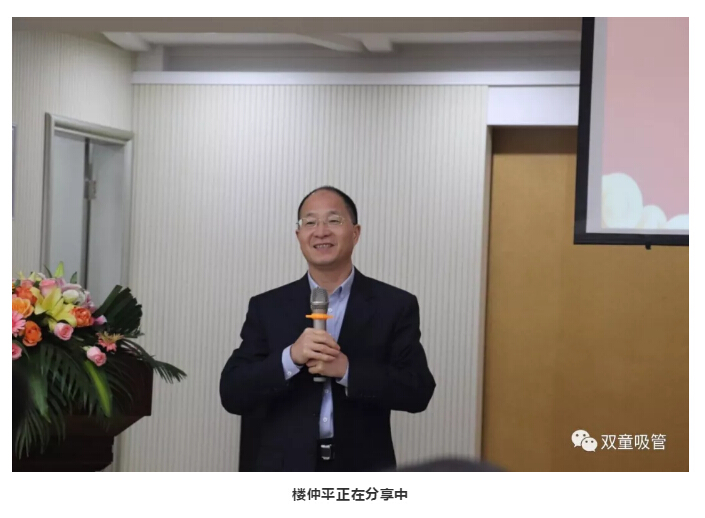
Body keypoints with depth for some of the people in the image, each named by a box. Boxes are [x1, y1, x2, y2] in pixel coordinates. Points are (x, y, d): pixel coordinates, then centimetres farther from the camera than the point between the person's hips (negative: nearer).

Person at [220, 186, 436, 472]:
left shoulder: (395, 306, 0)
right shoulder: (267, 307, 3)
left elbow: (419, 391, -7)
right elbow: (232, 394, -3)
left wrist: (347, 370, -19)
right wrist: (290, 358, -19)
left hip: (363, 474, 0)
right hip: (286, 475, 1)